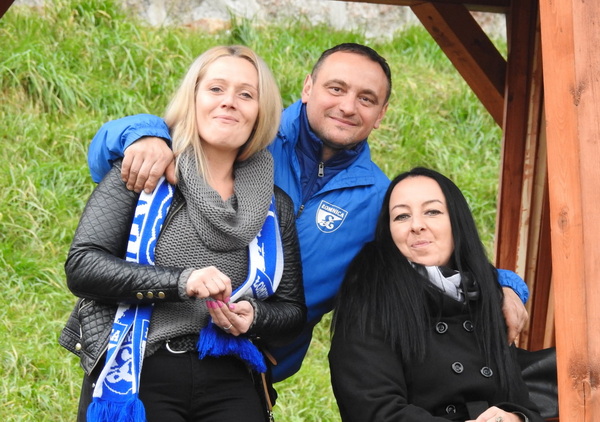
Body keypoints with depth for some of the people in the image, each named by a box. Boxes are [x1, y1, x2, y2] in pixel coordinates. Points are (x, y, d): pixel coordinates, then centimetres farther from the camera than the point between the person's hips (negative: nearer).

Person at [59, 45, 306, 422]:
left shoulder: (276, 206, 12)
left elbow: (293, 313, 17)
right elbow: (82, 266, -7)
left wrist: (253, 316, -7)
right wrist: (181, 281, -18)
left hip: (228, 388, 3)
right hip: (135, 377, -3)